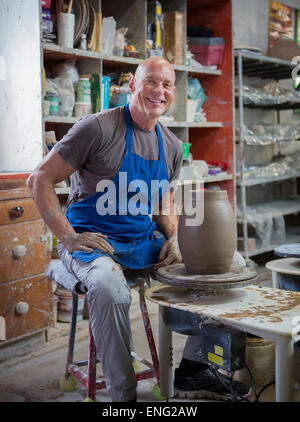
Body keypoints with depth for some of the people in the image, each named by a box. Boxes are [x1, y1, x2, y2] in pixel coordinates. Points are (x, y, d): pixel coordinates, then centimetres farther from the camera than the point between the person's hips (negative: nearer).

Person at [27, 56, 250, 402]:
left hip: (144, 242, 7)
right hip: (93, 241, -6)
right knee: (110, 289, -38)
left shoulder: (172, 146, 9)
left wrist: (172, 239, 0)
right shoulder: (98, 128, -11)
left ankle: (190, 368, 11)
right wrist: (68, 237, -17)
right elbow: (39, 181, -10)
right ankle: (123, 394, -16)